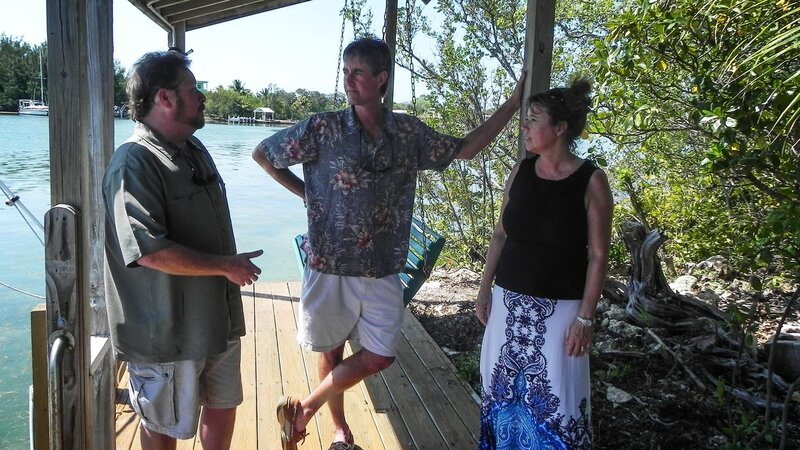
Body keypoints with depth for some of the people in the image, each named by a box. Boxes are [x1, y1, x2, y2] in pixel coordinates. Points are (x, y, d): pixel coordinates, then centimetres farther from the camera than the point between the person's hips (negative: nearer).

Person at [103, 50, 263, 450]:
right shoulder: (135, 163, -21)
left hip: (218, 316, 9)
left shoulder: (194, 148, 9)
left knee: (223, 406, 22)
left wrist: (234, 267, 16)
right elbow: (152, 251, -30)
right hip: (168, 330, -8)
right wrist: (226, 266, -21)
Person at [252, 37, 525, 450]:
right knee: (331, 351, 13)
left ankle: (304, 409, 25)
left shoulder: (409, 132, -1)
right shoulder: (322, 129, -9)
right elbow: (262, 154, 1)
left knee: (378, 357, 6)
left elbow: (464, 149, 11)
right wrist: (306, 192, 0)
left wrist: (513, 103, 7)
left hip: (383, 269, 3)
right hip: (330, 265, -2)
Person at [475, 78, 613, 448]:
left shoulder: (591, 181, -10)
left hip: (558, 307, -4)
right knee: (502, 389, 13)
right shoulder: (521, 170, 3)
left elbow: (598, 256, -9)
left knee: (555, 400, 1)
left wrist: (585, 319, -12)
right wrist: (485, 289, 8)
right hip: (509, 300, 5)